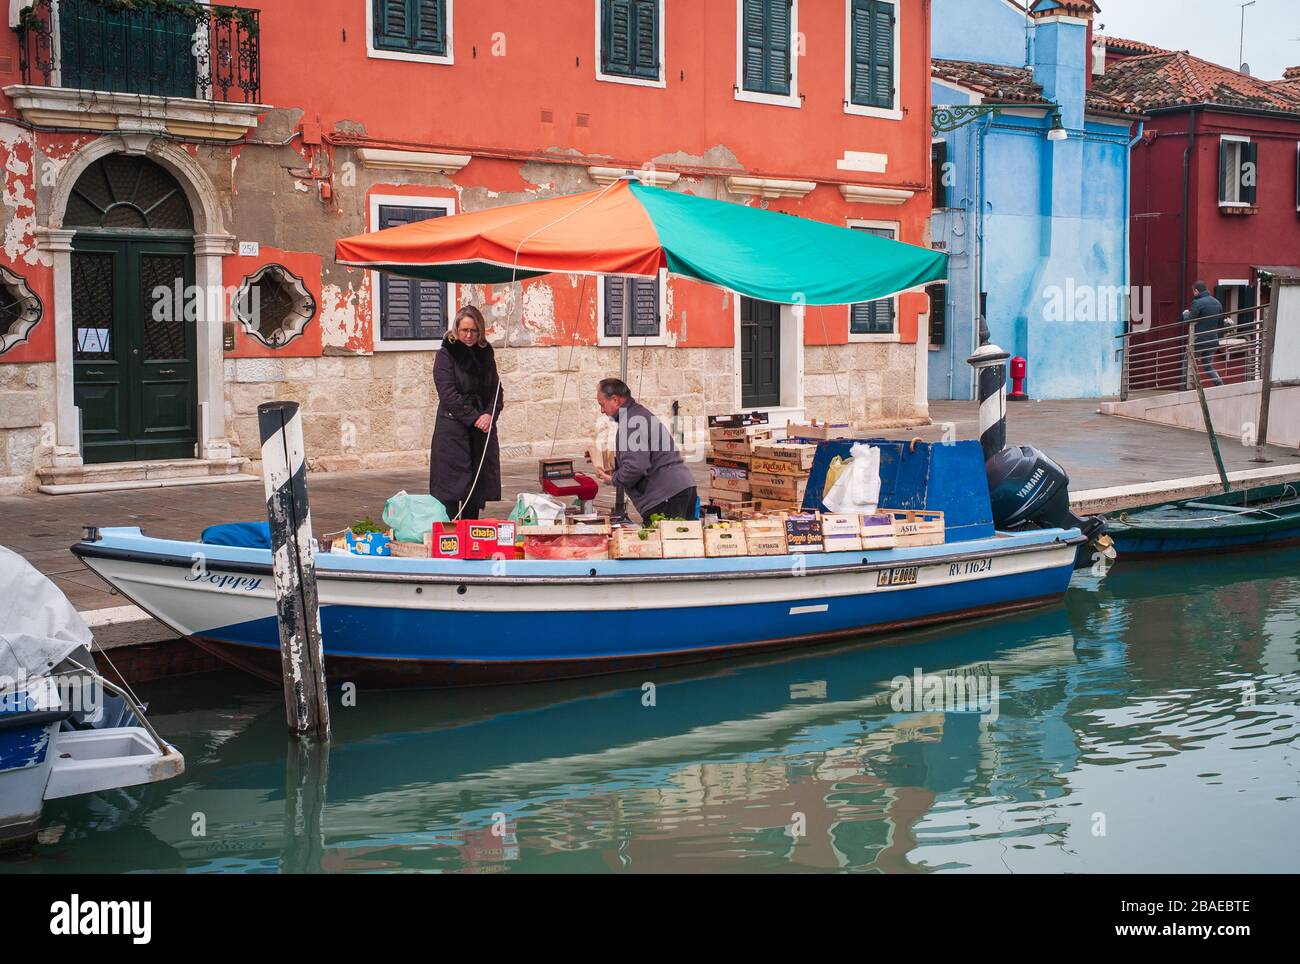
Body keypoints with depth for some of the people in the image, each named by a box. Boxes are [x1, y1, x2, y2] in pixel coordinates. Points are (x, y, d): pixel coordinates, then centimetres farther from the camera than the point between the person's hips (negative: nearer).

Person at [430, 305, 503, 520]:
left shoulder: (485, 354, 13)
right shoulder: (447, 354, -3)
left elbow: (496, 390, 11)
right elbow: (448, 394, -11)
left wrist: (489, 415, -8)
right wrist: (474, 418, -15)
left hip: (482, 429, 5)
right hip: (453, 429, -5)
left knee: (476, 492, 6)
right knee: (452, 486, -8)